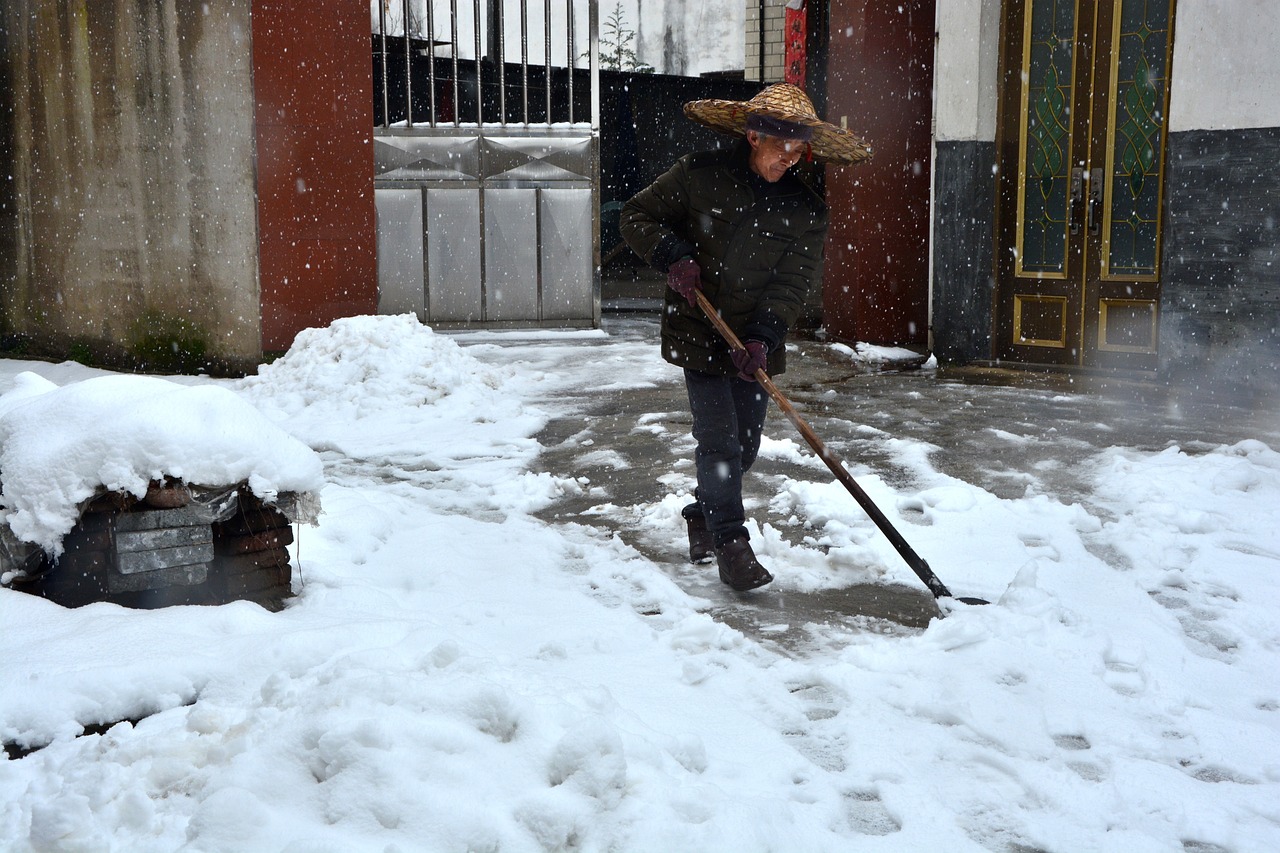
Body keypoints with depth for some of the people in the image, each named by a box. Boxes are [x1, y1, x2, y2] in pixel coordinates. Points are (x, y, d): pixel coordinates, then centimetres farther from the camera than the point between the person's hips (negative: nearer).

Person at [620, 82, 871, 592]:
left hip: (756, 345, 4)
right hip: (699, 334, -3)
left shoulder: (806, 210, -1)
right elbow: (637, 216, 1)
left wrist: (762, 336, -23)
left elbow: (794, 282, -9)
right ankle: (730, 542, -3)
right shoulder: (699, 175, -7)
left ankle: (703, 515, 35)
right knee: (719, 439, -10)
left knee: (746, 443, 12)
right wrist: (672, 256, -18)